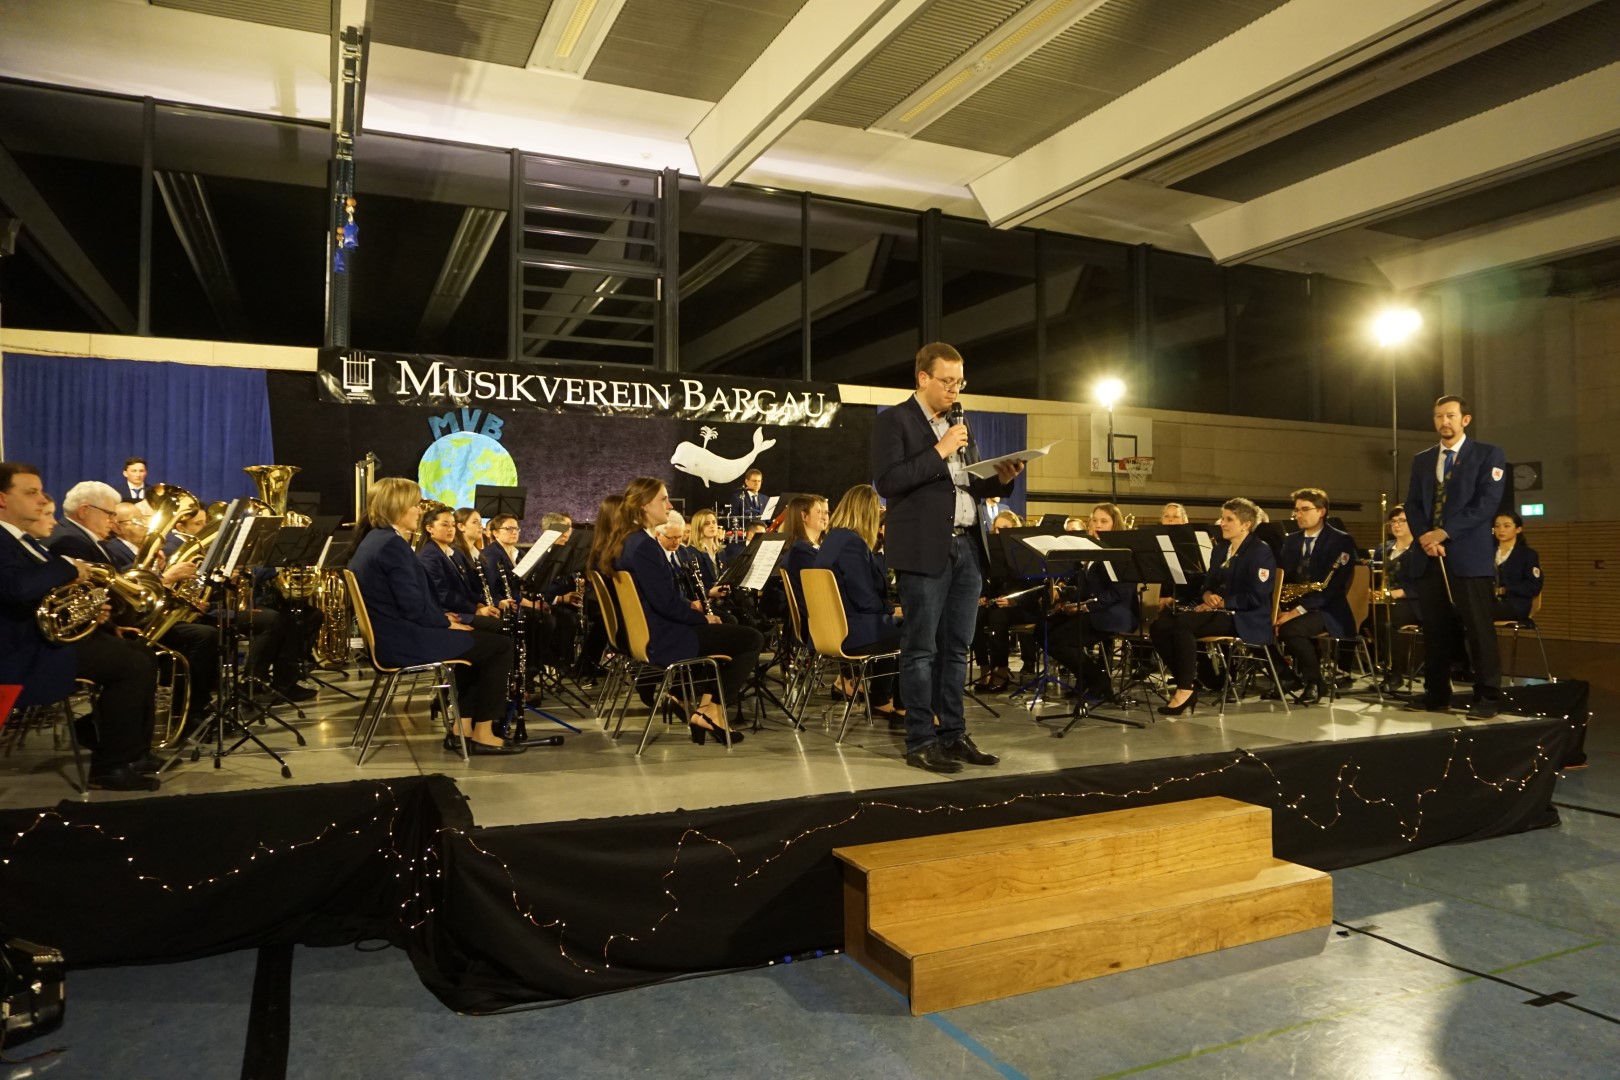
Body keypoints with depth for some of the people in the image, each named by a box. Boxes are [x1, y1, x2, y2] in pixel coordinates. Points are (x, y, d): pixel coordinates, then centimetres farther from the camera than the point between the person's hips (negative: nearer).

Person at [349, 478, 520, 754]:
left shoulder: (373, 540, 13)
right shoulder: (392, 544, -19)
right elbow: (414, 607, -23)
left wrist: (441, 617, 10)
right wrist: (447, 623, -7)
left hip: (393, 636, 11)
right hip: (405, 642, -10)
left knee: (480, 637, 22)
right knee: (500, 645, -2)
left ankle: (463, 730, 16)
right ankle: (483, 733, 5)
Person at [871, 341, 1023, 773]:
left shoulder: (959, 425, 19)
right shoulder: (894, 420, -3)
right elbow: (888, 482, -15)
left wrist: (1001, 478, 1)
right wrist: (939, 452, -16)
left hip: (967, 547, 7)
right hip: (925, 550, -7)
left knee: (956, 648, 10)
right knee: (921, 649, -2)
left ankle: (954, 735, 18)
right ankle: (920, 741, 6)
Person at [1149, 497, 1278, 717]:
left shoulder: (1261, 552, -5)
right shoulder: (1220, 550, 19)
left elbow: (1256, 597, -15)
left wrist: (1221, 602, -18)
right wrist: (1208, 596, -4)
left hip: (1246, 619, -8)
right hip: (1218, 612, 8)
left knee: (1182, 623, -33)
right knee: (1160, 626, -18)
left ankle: (1186, 690, -25)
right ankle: (1186, 683, -12)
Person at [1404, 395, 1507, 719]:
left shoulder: (1488, 455, 4)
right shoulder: (1422, 460, 18)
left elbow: (1487, 503, -8)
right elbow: (1413, 505, 11)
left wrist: (1445, 532, -15)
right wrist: (1425, 538, -7)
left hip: (1468, 555, -4)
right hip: (1429, 555, 4)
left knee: (1478, 629, -5)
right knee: (1434, 629, 6)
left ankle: (1488, 697, 1)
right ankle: (1436, 693, 13)